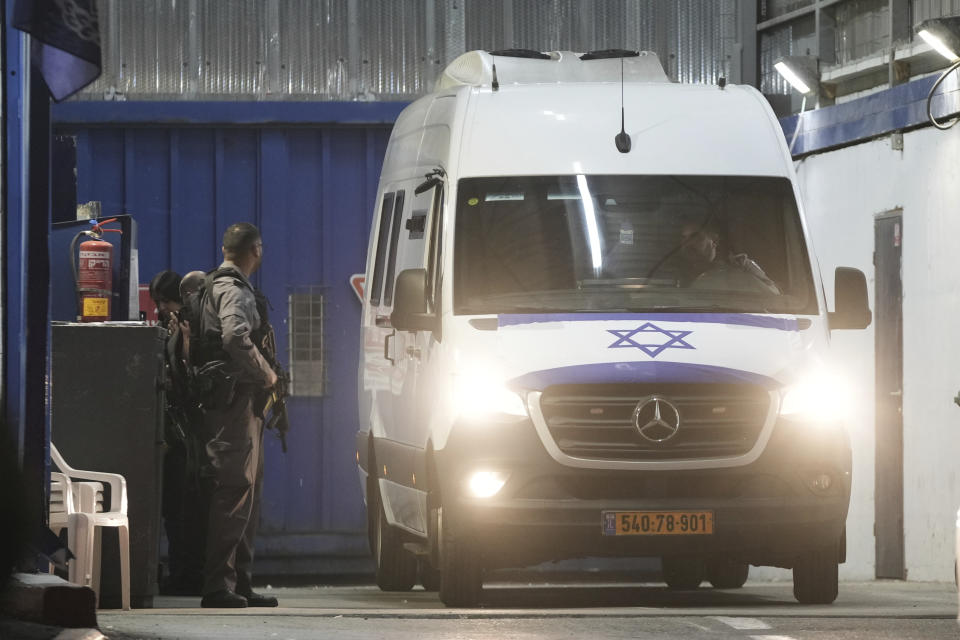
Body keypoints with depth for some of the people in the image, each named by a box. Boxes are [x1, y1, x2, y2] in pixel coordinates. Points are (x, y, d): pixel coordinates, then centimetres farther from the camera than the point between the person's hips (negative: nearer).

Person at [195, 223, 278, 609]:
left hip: (241, 401, 11)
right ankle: (218, 585, -16)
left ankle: (239, 584, 16)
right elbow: (235, 336, -28)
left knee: (248, 490, 13)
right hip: (234, 398, -11)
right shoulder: (233, 290, -11)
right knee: (235, 489, -13)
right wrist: (267, 375, -16)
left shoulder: (218, 286, 22)